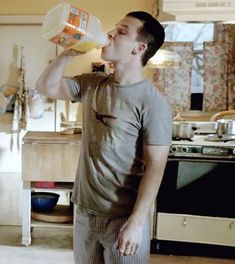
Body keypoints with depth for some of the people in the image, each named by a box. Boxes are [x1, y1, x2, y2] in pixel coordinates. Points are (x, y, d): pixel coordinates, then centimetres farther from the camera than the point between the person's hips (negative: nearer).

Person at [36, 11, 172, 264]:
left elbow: (155, 167, -17)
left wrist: (137, 222, -19)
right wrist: (68, 53, -6)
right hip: (84, 210, 6)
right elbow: (45, 87, 8)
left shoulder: (153, 102, -16)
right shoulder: (92, 84, 3)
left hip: (123, 216, -6)